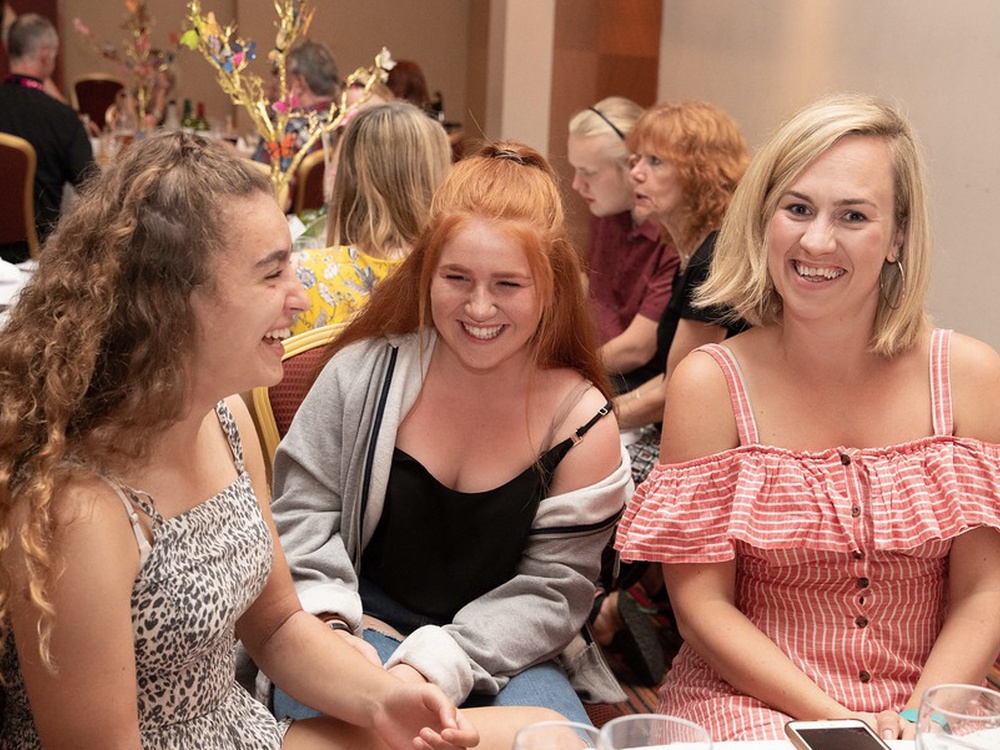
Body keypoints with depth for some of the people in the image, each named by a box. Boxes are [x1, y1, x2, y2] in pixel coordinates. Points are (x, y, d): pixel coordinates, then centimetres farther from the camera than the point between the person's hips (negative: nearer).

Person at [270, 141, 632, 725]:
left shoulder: (580, 420, -6)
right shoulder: (365, 373, -4)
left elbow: (552, 589, -7)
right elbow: (302, 514, 1)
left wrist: (432, 665, -20)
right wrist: (326, 622, -17)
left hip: (501, 650, 1)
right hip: (361, 623, 0)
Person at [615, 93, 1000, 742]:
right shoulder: (710, 383, -5)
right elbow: (702, 606, -6)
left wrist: (916, 722, -13)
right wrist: (837, 722, -13)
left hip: (933, 705, 2)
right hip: (750, 701, -1)